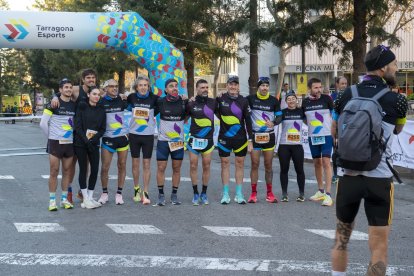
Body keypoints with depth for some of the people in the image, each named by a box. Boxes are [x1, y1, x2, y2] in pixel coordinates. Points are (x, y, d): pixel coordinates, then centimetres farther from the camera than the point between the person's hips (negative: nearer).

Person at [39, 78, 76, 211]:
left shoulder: (74, 105, 8)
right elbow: (43, 123, -7)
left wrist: (72, 135, 9)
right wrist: (51, 137, 0)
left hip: (70, 143, 5)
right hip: (55, 143, -5)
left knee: (67, 171, 8)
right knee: (54, 172, -2)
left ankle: (64, 199, 17)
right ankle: (52, 200, 6)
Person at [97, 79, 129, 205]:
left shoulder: (121, 100, 6)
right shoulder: (101, 102, -1)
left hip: (123, 137, 2)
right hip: (108, 138, -2)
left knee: (122, 166, 5)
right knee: (105, 167, -1)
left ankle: (119, 193, 16)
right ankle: (104, 194, 15)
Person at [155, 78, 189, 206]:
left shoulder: (183, 102, -2)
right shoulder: (160, 102, -4)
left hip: (178, 141, 1)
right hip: (163, 140, -1)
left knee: (177, 168, 6)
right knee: (161, 168, 0)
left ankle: (174, 195, 17)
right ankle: (161, 195, 10)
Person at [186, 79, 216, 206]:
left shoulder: (213, 102, 1)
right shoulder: (191, 104, -1)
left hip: (208, 139, 1)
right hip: (194, 139, -1)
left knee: (206, 166, 5)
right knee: (193, 166, -1)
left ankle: (204, 193, 16)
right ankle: (195, 194, 10)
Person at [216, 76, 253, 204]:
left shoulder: (243, 101, 1)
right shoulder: (220, 99, -2)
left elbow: (248, 121, 2)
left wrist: (250, 140, -1)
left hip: (240, 138, 1)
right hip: (224, 137, -1)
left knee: (240, 164, 5)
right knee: (225, 164, 4)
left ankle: (239, 194, 13)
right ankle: (225, 194, 11)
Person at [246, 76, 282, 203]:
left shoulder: (274, 100, 2)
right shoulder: (251, 99, -2)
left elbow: (279, 116, 4)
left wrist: (273, 123, -17)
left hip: (269, 136, 1)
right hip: (255, 135, -1)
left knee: (268, 165, 6)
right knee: (255, 164, 1)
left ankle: (269, 193, 13)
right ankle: (253, 193, 7)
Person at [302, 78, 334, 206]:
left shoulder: (326, 99, -6)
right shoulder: (305, 102, 3)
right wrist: (312, 126, 6)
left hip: (326, 135, -4)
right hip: (312, 137, 4)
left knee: (326, 162, -10)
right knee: (317, 163, 11)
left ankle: (328, 194, -10)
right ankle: (320, 191, 24)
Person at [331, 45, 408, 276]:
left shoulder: (346, 96, 0)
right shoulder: (397, 101, -7)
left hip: (348, 175, 3)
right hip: (379, 178, -3)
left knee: (342, 238, 18)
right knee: (379, 246, 4)